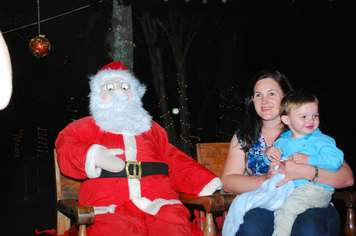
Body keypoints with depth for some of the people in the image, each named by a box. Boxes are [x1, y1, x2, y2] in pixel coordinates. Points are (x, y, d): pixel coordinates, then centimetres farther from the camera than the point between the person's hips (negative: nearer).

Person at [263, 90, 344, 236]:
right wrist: (268, 153, 3)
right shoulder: (282, 141, 16)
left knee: (290, 203, -33)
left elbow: (335, 160, -13)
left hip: (316, 189, -5)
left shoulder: (322, 141, 3)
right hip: (285, 187, 5)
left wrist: (309, 160, -24)